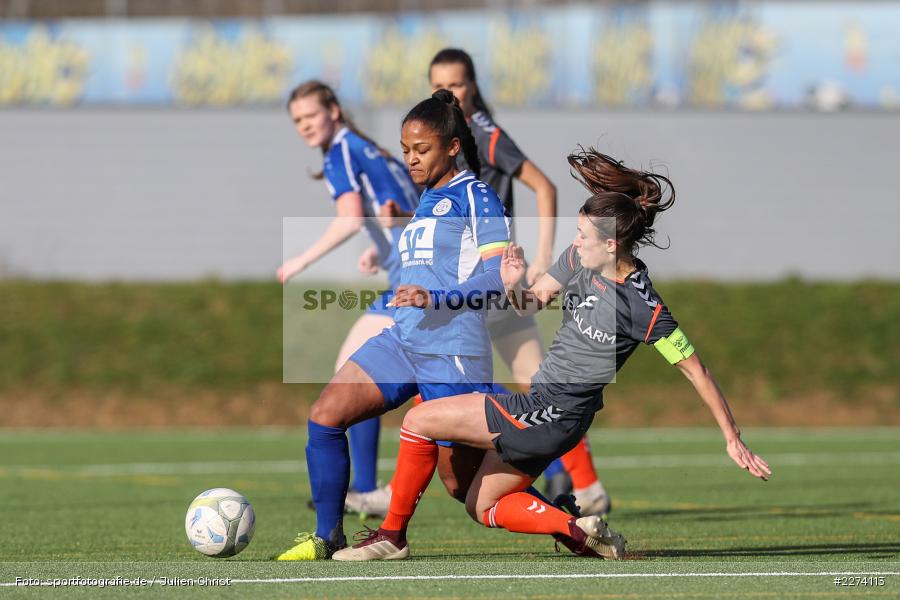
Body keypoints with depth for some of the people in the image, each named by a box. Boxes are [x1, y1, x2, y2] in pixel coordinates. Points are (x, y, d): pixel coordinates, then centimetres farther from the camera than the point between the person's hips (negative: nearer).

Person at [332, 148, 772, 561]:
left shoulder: (643, 308, -23)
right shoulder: (579, 258, -2)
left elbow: (696, 370, -16)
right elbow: (532, 303, 10)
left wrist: (733, 439, -13)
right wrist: (514, 287, -15)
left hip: (552, 414, -9)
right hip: (543, 404, 10)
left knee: (419, 421, -7)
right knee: (483, 508, 20)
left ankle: (392, 535, 5)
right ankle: (578, 530, 7)